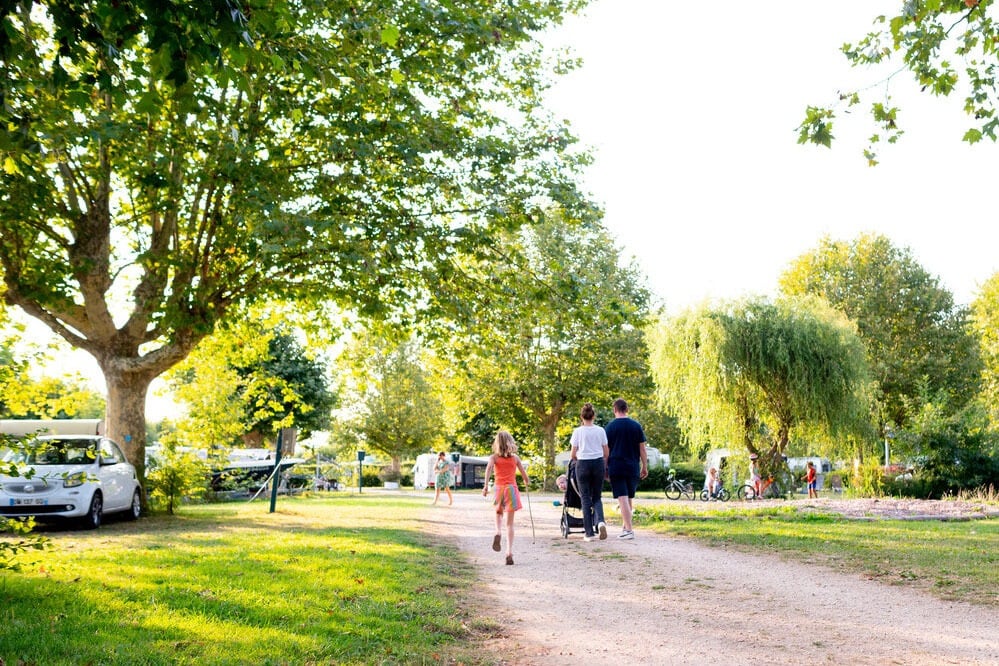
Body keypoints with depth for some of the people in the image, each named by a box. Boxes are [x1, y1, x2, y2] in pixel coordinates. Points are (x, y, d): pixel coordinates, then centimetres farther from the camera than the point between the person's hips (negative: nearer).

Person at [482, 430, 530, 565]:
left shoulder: (494, 457, 4)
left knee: (499, 513, 27)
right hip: (512, 488, 0)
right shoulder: (515, 458, 8)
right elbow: (524, 475, 9)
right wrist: (526, 482, 31)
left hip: (499, 488, 0)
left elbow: (489, 468, -16)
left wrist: (486, 485, -21)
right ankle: (509, 553, -8)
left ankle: (498, 533, -4)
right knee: (510, 523, 2)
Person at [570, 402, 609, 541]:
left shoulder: (578, 432, -3)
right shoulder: (600, 431, 3)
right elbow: (606, 453, 5)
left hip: (583, 464, -2)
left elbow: (573, 455, -2)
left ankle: (589, 532, 4)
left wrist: (576, 458, 21)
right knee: (596, 497, 13)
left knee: (585, 498, 6)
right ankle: (600, 521, -15)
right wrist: (605, 468, 20)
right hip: (598, 464, 2)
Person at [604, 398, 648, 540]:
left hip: (616, 467, -3)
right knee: (629, 498, 15)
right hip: (633, 468, 3)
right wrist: (645, 467, 10)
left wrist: (605, 468, 8)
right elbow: (642, 449, 4)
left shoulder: (609, 427, -2)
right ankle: (625, 526, 27)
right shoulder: (636, 426, 4)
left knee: (622, 498, -5)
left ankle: (629, 530, -12)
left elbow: (606, 450, 0)